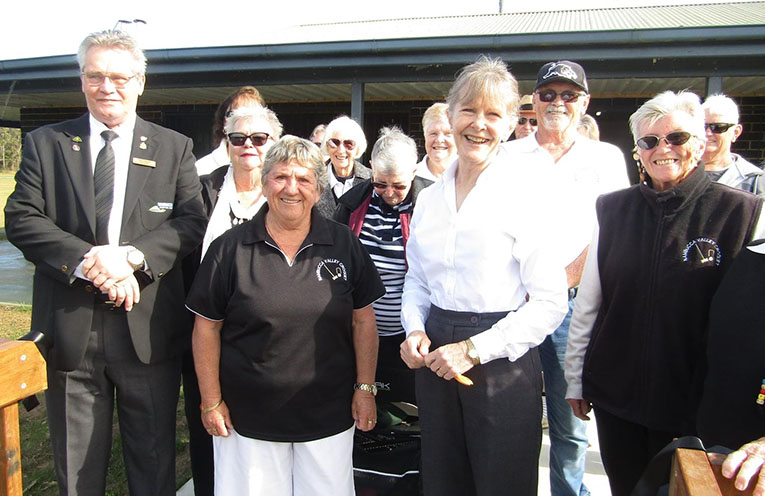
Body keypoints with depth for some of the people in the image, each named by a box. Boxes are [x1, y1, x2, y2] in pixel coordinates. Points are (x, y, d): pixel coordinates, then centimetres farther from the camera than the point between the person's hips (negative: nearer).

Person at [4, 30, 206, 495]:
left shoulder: (175, 147, 6)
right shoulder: (45, 143, 7)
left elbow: (192, 221, -3)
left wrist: (132, 255, -18)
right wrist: (85, 261, -17)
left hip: (148, 329, 0)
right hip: (69, 328, 1)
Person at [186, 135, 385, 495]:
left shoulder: (344, 244, -2)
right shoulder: (229, 249, -5)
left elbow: (363, 320, 2)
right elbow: (207, 327, -1)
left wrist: (365, 388, -2)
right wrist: (211, 400, -1)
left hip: (329, 415, 1)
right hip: (247, 416, 0)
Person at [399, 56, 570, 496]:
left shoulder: (528, 192, -11)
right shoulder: (430, 198, 7)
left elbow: (551, 302, -13)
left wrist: (473, 350, -16)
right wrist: (415, 330, -2)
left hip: (502, 363, -5)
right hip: (435, 357, 5)